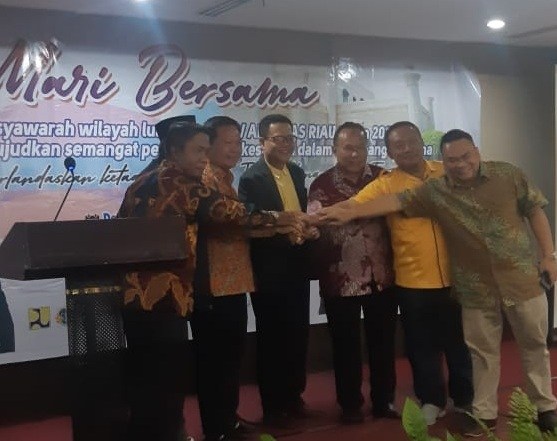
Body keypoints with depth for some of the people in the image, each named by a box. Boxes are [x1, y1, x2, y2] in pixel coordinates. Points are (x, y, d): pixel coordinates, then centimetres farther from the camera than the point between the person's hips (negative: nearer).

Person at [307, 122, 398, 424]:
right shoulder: (321, 185, -2)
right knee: (346, 344, 10)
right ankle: (350, 404, 25)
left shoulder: (382, 177, 5)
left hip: (381, 276, 2)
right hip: (340, 279, -2)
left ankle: (384, 400, 27)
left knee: (383, 342, 11)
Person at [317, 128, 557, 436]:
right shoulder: (436, 191, -5)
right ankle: (484, 412, 25)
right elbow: (397, 201, -12)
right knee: (482, 351, 10)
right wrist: (350, 212, -20)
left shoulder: (508, 175, -3)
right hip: (476, 288, 0)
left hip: (521, 277, 0)